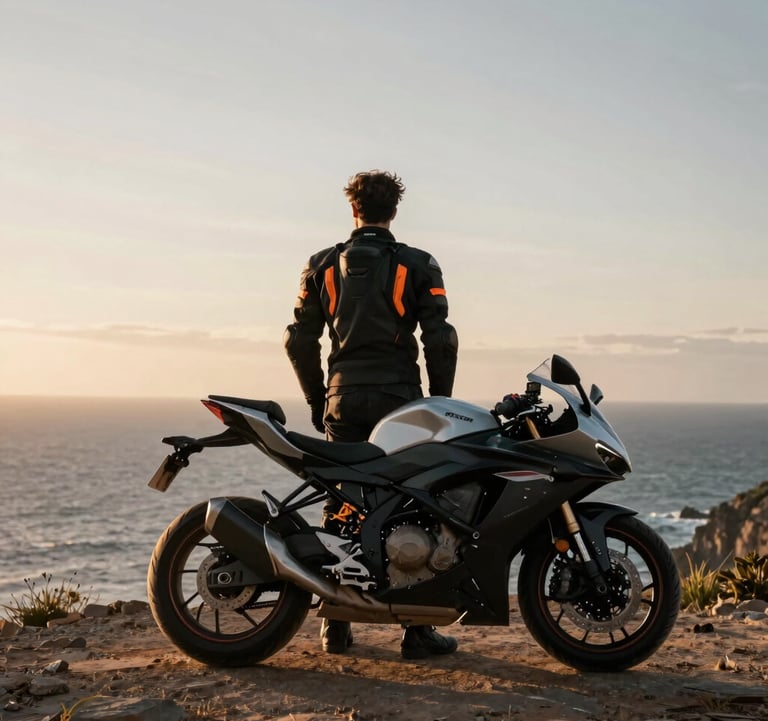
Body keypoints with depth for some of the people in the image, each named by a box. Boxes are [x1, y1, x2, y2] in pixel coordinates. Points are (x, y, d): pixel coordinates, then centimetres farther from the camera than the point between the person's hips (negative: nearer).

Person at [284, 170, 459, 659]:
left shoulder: (323, 266, 7)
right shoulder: (418, 266, 0)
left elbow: (300, 340, 7)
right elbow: (440, 339, -5)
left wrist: (316, 399, 16)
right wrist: (440, 400, 5)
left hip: (342, 400, 3)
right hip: (399, 399, -2)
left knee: (339, 509, 9)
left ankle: (335, 624, 13)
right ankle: (418, 629, 0)